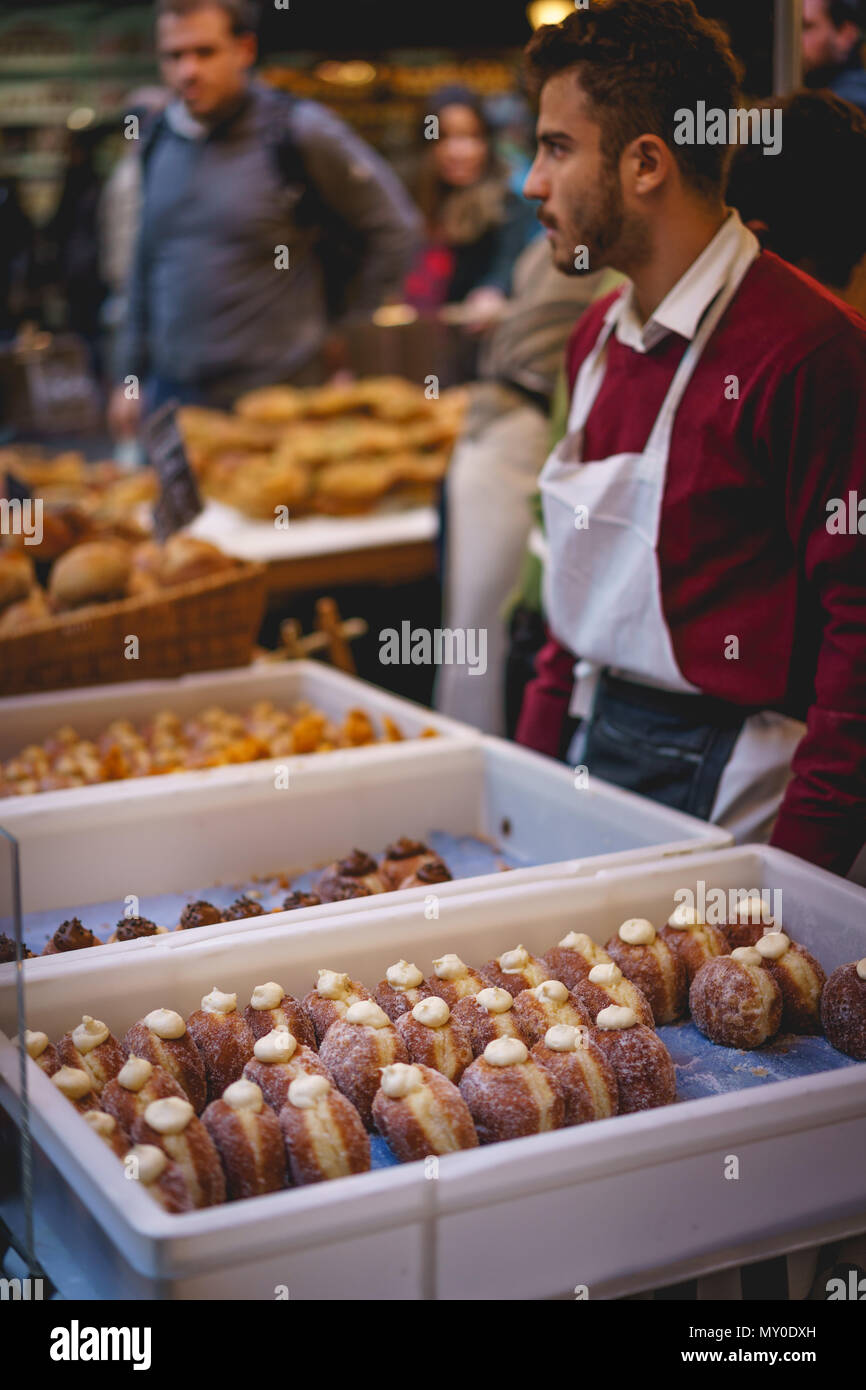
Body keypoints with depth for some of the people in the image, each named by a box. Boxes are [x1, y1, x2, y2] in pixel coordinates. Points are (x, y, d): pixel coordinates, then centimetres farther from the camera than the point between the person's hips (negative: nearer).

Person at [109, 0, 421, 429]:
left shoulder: (299, 132, -8)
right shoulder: (159, 141, 9)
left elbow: (395, 229, -1)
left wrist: (336, 320, 0)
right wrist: (129, 376, 17)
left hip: (272, 395, -5)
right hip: (173, 393, 5)